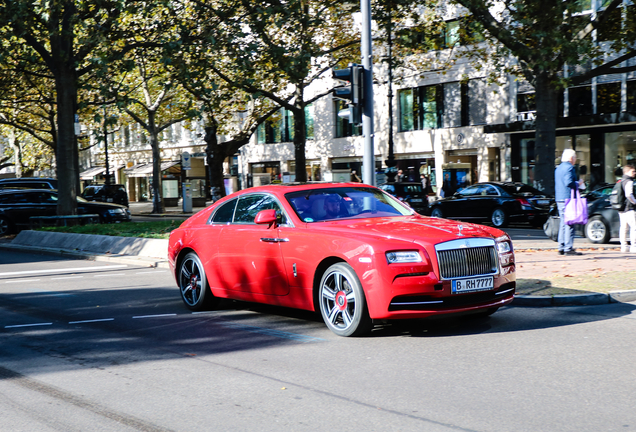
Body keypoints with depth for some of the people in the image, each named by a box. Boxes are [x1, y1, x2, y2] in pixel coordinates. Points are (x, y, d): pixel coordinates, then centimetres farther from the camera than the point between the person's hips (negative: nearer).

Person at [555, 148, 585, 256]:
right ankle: (568, 248, -9)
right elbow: (569, 182, -23)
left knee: (563, 224, 13)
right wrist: (578, 184, -6)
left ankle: (561, 248, 13)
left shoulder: (558, 168, 18)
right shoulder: (569, 168, -11)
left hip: (559, 199, 9)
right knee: (570, 224, -8)